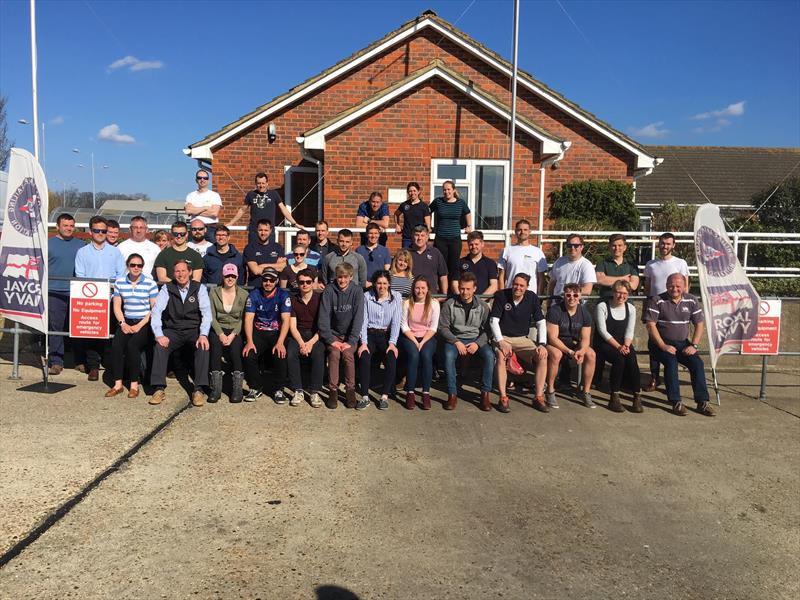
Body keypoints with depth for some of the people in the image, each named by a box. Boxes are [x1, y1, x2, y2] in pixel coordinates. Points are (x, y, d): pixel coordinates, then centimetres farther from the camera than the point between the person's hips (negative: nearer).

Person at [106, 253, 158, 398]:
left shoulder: (150, 283, -2)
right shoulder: (120, 282, 9)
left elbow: (154, 308, -4)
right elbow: (117, 306, 10)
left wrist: (140, 325, -12)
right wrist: (123, 323, -6)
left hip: (145, 323, -3)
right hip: (127, 322, 4)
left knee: (132, 344, -28)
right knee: (116, 344, -23)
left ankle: (134, 385, -16)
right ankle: (118, 384, -16)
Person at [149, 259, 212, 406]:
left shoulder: (199, 288, 1)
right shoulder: (167, 288, 4)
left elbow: (206, 313, -8)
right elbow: (156, 311, -4)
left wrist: (203, 335, -23)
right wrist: (159, 335, -19)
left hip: (194, 330, -1)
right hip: (173, 331, 1)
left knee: (203, 346, -30)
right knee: (160, 346, -27)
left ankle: (199, 390, -27)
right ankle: (159, 389, -22)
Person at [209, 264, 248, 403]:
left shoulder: (243, 294, 3)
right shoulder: (213, 292, 6)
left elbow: (243, 318, -2)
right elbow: (212, 316, 0)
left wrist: (233, 335, -17)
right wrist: (220, 334, -15)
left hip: (236, 330, -1)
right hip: (218, 328, 1)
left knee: (235, 345, -31)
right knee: (216, 344, -30)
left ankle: (237, 388, -26)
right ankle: (216, 388, -28)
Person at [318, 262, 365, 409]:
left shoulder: (357, 291, -8)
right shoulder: (329, 291, -7)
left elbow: (358, 317, -14)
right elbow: (323, 317, -11)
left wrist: (351, 342, -21)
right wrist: (330, 340, -20)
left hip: (349, 334, 0)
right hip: (333, 333, 0)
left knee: (347, 354, -25)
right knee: (334, 353, -26)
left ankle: (350, 389, -9)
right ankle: (333, 390, -13)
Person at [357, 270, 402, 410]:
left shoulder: (396, 297, 1)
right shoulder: (367, 296, 1)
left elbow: (396, 322, -3)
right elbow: (363, 320, -3)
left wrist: (392, 343, -14)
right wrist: (363, 342, -14)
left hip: (387, 335, 0)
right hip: (370, 334, 0)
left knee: (391, 358, -28)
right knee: (364, 357, -28)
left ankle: (385, 396, -17)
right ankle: (365, 397, -22)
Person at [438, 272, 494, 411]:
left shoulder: (483, 306, 5)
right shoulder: (450, 304, 0)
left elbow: (488, 329, 3)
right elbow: (442, 327, -2)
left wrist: (477, 343, -15)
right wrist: (456, 342, -15)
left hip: (476, 340, 1)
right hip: (455, 339, -1)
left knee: (489, 355, -29)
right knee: (449, 355, -34)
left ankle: (485, 393, -18)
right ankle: (452, 394, -25)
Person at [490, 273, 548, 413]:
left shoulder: (532, 298, -2)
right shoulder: (501, 295, -9)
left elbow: (541, 322, 0)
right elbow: (493, 320, -10)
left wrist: (542, 344, -14)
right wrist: (500, 342, -23)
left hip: (523, 339, 3)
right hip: (503, 337, -3)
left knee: (542, 356, -21)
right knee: (501, 356, -35)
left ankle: (538, 397, -13)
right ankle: (503, 398, -29)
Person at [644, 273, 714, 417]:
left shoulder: (691, 301, 6)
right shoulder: (657, 301, -7)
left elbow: (699, 324, 8)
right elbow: (651, 325, -12)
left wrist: (693, 345, -6)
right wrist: (663, 346, -19)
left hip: (682, 343, 4)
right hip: (660, 343, -4)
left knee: (697, 362, -19)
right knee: (671, 361, -30)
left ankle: (702, 402, -13)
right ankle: (676, 402, -26)